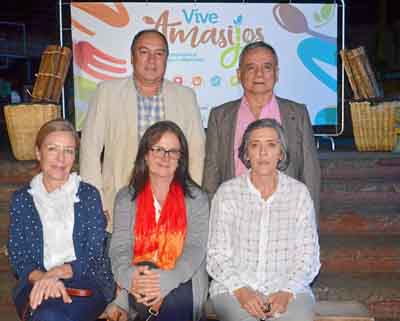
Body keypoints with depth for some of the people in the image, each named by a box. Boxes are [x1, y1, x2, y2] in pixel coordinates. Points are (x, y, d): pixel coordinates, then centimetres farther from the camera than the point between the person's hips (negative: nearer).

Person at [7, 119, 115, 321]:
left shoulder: (89, 195, 9)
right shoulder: (21, 199, 12)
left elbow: (94, 255, 2)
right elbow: (18, 259, 5)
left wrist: (59, 272, -16)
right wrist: (43, 278, -17)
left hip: (85, 282, -1)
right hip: (36, 284, 1)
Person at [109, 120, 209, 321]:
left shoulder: (196, 199, 6)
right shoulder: (126, 198, 10)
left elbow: (195, 250, -6)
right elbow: (120, 248, -1)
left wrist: (165, 281, -27)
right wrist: (130, 276, -26)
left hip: (181, 282, 0)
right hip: (139, 281, 1)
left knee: (172, 301, -34)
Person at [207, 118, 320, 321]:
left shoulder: (299, 193, 5)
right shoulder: (227, 193, 2)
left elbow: (307, 255, 4)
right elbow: (217, 255, 1)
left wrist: (287, 292, -11)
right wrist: (240, 290, -13)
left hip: (288, 288, 1)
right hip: (233, 287, -1)